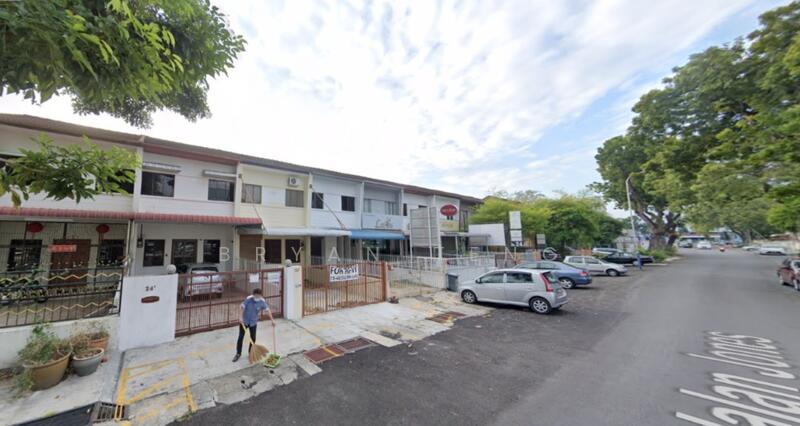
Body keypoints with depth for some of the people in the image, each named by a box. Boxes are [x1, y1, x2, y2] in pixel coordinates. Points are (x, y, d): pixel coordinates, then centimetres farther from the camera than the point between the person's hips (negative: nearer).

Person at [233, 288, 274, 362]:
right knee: (241, 337, 8)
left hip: (253, 322, 2)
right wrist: (240, 317, -29)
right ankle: (238, 353, 27)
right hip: (244, 321, -1)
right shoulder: (248, 299, -22)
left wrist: (272, 320, -12)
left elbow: (268, 310, -9)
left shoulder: (262, 301, -16)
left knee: (253, 338, 6)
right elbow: (241, 307, -19)